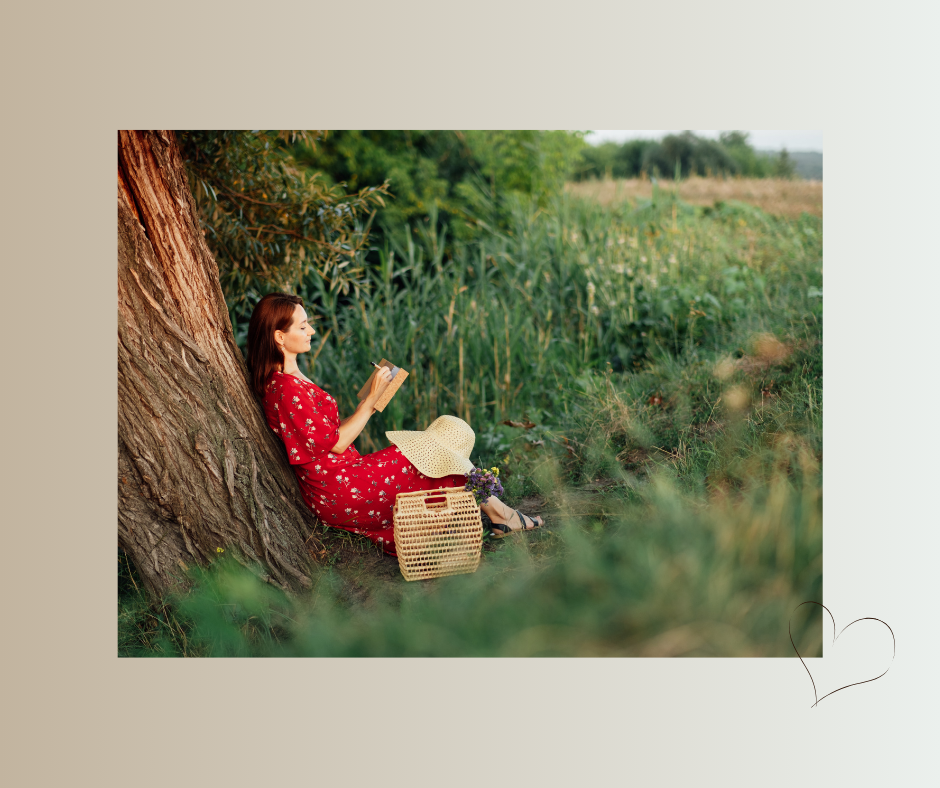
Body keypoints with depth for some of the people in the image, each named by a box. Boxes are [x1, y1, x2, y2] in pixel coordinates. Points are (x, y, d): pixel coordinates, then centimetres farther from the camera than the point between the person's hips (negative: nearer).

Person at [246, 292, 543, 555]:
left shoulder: (287, 380, 14)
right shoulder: (286, 389, -20)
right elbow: (336, 443, -16)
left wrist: (369, 399, 7)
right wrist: (372, 399, -11)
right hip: (340, 491, -10)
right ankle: (494, 510, 13)